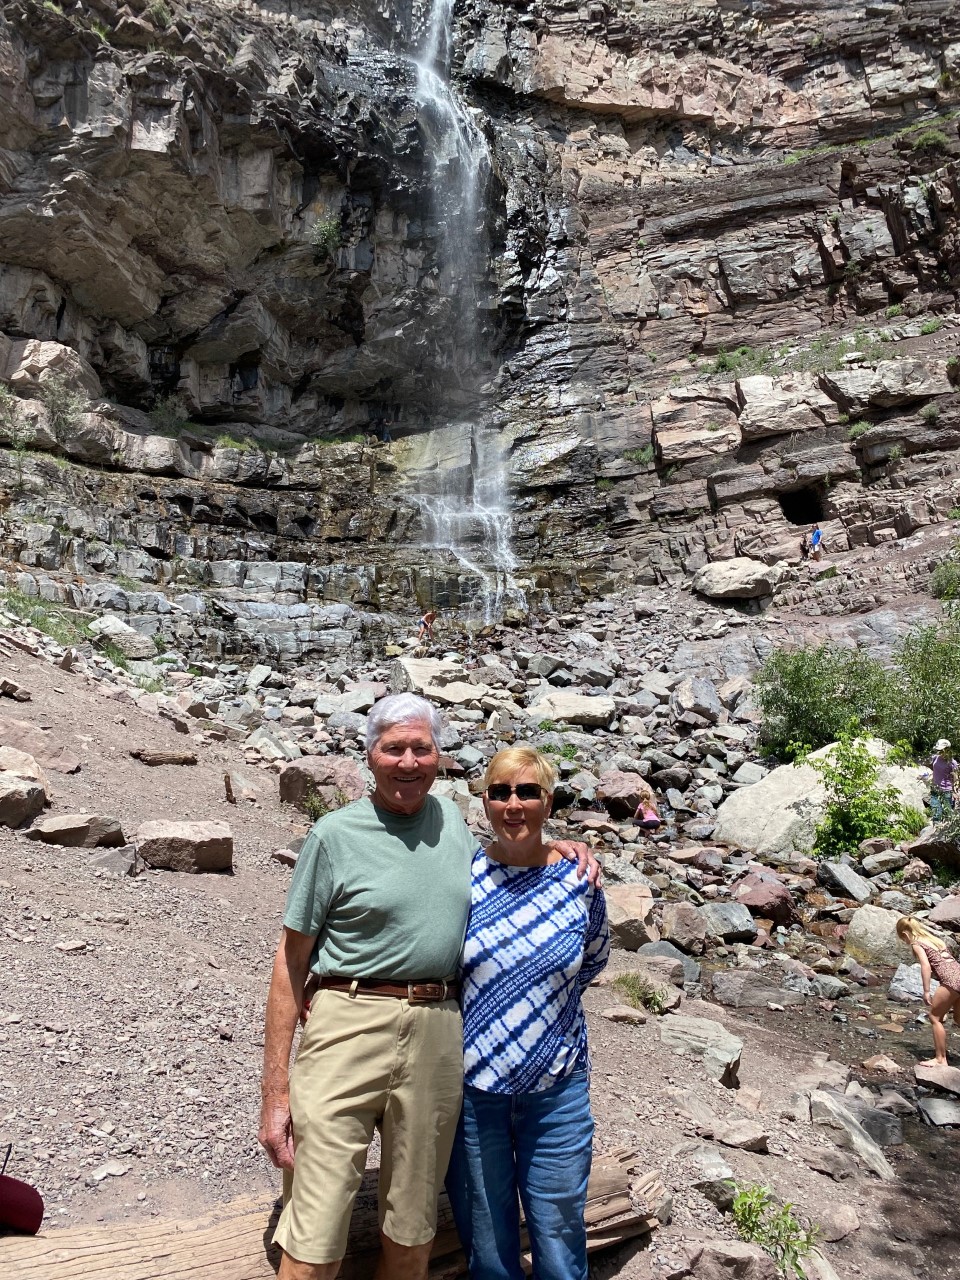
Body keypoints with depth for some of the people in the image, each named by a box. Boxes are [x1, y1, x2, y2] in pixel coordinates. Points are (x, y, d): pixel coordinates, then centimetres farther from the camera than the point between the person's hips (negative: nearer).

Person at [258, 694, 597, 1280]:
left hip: (438, 1037, 4)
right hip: (349, 1031, -4)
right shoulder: (336, 834, -5)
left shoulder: (452, 818, 9)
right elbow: (292, 962, -3)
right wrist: (276, 1090, -7)